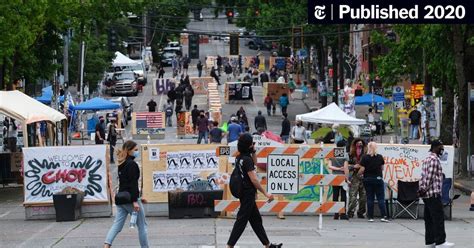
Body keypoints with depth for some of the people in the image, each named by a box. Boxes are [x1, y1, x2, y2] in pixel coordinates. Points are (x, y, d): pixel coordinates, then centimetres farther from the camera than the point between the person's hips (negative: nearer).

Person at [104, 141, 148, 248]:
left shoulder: (122, 164, 15)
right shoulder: (132, 164, -13)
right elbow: (133, 184, -20)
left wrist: (137, 198, 27)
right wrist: (135, 201, -23)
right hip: (130, 199, -8)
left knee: (117, 225, 3)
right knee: (142, 225, 6)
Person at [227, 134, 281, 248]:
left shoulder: (239, 158, 7)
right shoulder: (246, 159, -20)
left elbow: (254, 163, 28)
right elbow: (254, 179, -23)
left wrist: (253, 152, 12)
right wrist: (265, 193, -19)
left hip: (245, 194, 10)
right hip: (248, 194, -10)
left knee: (256, 219, 14)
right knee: (241, 221, -5)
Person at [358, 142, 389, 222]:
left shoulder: (365, 157, -7)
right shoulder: (380, 157, -2)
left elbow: (362, 169, -8)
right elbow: (382, 168, 7)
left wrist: (358, 174, 11)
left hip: (368, 179, 0)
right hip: (378, 179, 0)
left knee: (370, 198, 6)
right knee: (381, 198, 2)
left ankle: (370, 217, 5)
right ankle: (383, 216, -8)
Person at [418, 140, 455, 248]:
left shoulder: (427, 159, 19)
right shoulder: (434, 159, -14)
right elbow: (429, 177, -19)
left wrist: (422, 189, 14)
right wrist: (424, 189, -15)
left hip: (426, 194, 10)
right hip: (433, 194, -10)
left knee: (429, 218, 10)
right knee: (438, 217, -9)